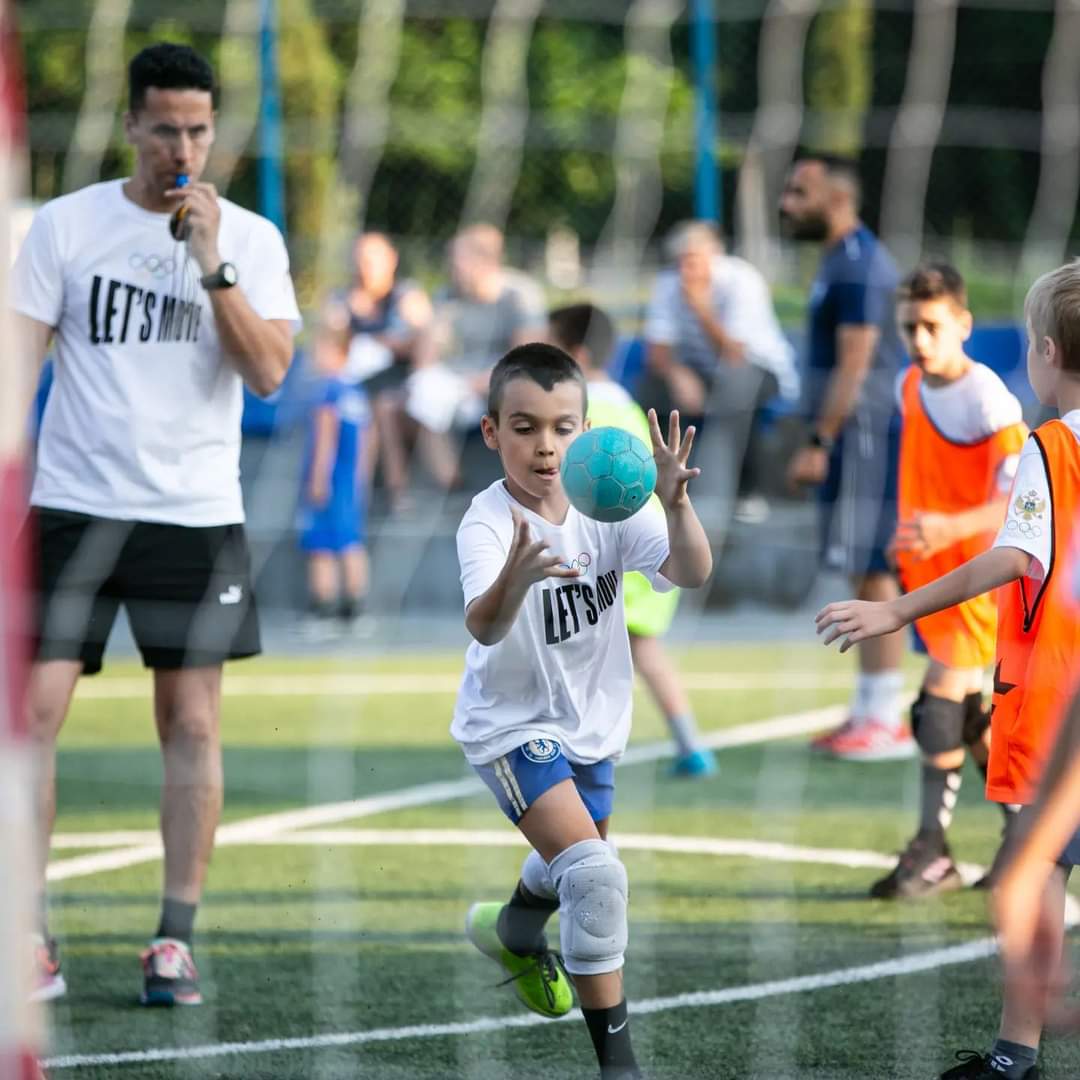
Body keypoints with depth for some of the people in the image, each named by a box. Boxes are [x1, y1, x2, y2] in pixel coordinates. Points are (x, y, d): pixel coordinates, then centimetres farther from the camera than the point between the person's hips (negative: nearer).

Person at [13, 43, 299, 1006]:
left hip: (197, 516, 1)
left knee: (192, 722, 0)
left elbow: (269, 373, -7)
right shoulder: (67, 224, 3)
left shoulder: (250, 240, 4)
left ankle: (176, 942, 7)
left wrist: (213, 265, -16)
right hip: (72, 508, -1)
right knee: (33, 711, -8)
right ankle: (29, 940, -2)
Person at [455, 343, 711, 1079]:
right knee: (595, 875, -22)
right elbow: (484, 628, -44)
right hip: (514, 722, -6)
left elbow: (693, 573, -24)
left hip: (591, 718, 6)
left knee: (575, 864, 28)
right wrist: (514, 578, -67)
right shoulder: (488, 523, -26)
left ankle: (513, 931, 64)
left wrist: (676, 503, -43)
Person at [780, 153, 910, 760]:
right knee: (866, 574, 13)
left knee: (873, 572, -9)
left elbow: (854, 365, -21)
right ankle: (869, 711, 18)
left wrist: (820, 444, -22)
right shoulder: (847, 260, 18)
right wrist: (824, 440, 24)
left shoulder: (857, 266, -15)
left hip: (866, 432, -11)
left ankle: (887, 721, -8)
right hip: (859, 438, 11)